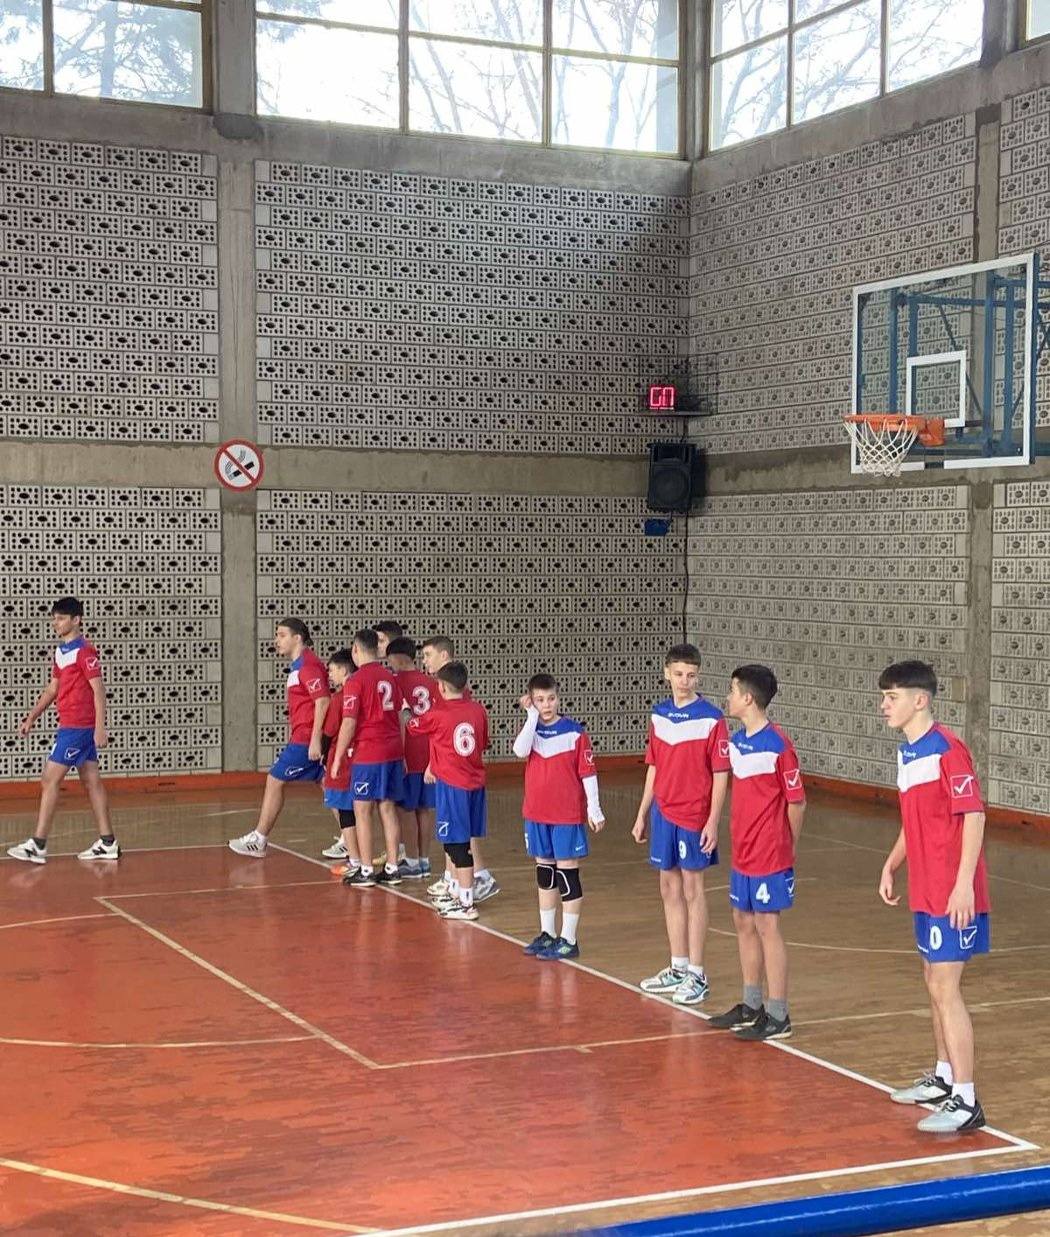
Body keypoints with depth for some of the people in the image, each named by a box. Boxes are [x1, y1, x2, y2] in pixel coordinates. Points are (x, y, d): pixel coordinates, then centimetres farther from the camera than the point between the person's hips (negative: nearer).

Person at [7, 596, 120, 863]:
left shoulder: (84, 651, -13)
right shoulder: (60, 652, 14)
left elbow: (99, 689, -16)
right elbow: (53, 688, 22)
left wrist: (100, 727, -21)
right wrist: (31, 718, 18)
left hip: (78, 726, -9)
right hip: (71, 726, 9)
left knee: (50, 780, -8)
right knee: (92, 782, 9)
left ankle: (38, 846, -5)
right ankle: (107, 843, 12)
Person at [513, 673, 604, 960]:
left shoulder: (574, 732, -7)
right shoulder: (531, 730, 5)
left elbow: (588, 773, -6)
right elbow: (521, 751, -17)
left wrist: (594, 808, -9)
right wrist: (532, 716, -14)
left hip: (568, 815, -5)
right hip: (537, 815, 5)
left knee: (567, 872, -1)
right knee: (544, 872, 14)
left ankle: (569, 940, 5)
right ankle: (547, 934, 26)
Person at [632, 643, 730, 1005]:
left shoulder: (711, 718, -11)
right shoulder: (659, 714, 7)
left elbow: (721, 774, -11)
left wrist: (713, 822, -15)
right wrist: (643, 814, 14)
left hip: (694, 816, -6)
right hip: (663, 813, 6)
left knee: (692, 890, 0)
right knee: (670, 890, 12)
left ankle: (697, 975, 9)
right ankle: (678, 968, 24)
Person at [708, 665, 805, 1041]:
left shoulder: (778, 745, -17)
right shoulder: (736, 740, 7)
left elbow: (797, 802, -11)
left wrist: (788, 847, -1)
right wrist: (740, 838, 11)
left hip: (769, 855, -8)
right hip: (742, 852, 8)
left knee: (767, 927, -2)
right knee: (743, 922, 15)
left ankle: (778, 1017, 7)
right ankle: (751, 1006, 28)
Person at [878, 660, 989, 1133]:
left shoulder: (947, 749, -16)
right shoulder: (906, 752, 12)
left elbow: (974, 816, -19)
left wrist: (964, 884, -23)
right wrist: (891, 866, 17)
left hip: (952, 893, -9)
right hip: (924, 891, 9)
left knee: (945, 988, -8)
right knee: (935, 983, 18)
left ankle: (965, 1102, -4)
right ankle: (944, 1077, 33)